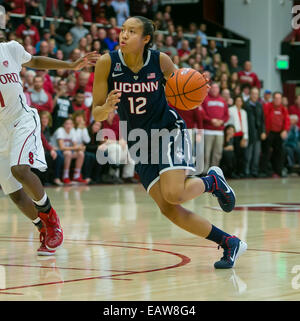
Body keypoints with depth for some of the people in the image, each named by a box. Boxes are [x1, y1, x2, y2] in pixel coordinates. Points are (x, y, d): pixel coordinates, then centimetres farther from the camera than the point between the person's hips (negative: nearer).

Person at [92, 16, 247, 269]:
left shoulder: (160, 61, -12)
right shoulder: (107, 63, -11)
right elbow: (96, 114, -8)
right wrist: (107, 108, -31)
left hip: (168, 131, -3)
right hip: (139, 142, 3)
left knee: (173, 194, -24)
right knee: (168, 209, -5)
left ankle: (213, 181, 10)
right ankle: (229, 244, 7)